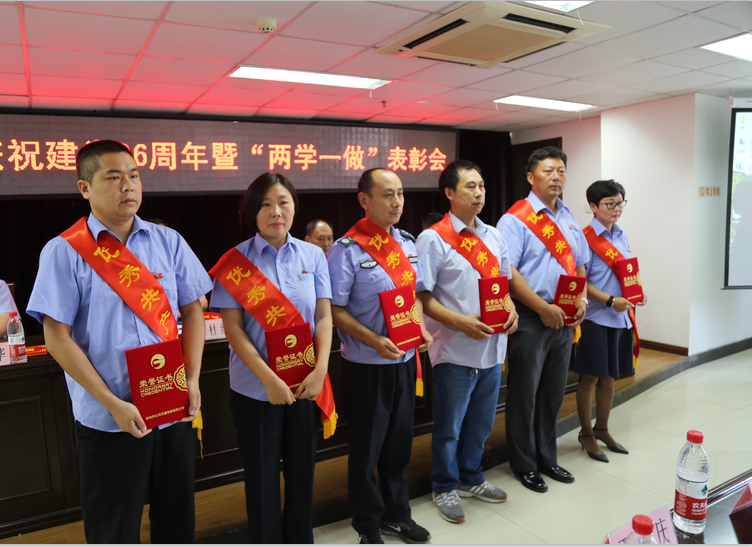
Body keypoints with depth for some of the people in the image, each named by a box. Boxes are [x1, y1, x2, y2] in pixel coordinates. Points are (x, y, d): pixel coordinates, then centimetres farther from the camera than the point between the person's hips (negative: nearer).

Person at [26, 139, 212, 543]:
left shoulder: (168, 242, 2)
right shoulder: (64, 251, -8)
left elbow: (192, 312, 5)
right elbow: (57, 339, -9)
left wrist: (192, 381, -5)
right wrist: (114, 404, -14)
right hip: (108, 420, -3)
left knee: (177, 520, 19)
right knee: (114, 529, 14)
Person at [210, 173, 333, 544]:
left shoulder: (313, 255, 1)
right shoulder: (236, 260, -6)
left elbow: (323, 317, 1)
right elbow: (233, 327, -9)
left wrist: (320, 370, -12)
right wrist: (270, 379, -16)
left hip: (306, 385, 2)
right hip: (255, 387, -2)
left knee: (302, 470, 15)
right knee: (262, 476, 11)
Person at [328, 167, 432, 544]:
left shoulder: (407, 243, 5)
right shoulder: (347, 249, -15)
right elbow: (334, 310, -15)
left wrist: (421, 328, -3)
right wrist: (374, 341, -24)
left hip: (405, 359, 6)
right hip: (367, 365, -6)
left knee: (399, 441, 19)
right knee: (367, 447, 11)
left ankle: (396, 514, 40)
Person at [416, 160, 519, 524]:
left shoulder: (494, 236, 9)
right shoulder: (433, 239, -11)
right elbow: (421, 296, -14)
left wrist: (510, 310, -2)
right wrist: (462, 322, -23)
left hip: (493, 347, 6)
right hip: (456, 349, -6)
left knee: (480, 422, 21)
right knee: (449, 426, 11)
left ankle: (470, 478, 43)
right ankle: (444, 488, 32)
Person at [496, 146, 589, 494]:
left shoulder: (569, 220, 13)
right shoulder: (516, 218, -11)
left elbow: (579, 265, 18)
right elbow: (506, 271, -19)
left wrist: (581, 300, 0)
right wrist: (543, 308, -21)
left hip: (564, 320, 7)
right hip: (530, 319, -7)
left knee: (553, 393, 17)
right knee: (525, 394, 6)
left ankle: (546, 458, 34)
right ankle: (524, 465, 23)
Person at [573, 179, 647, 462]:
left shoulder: (622, 236, 10)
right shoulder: (586, 237, -12)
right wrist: (610, 300, -21)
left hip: (620, 317, 7)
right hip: (595, 318, -7)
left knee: (609, 376, 16)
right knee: (590, 376, 4)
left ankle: (602, 429, 32)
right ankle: (586, 434, 20)